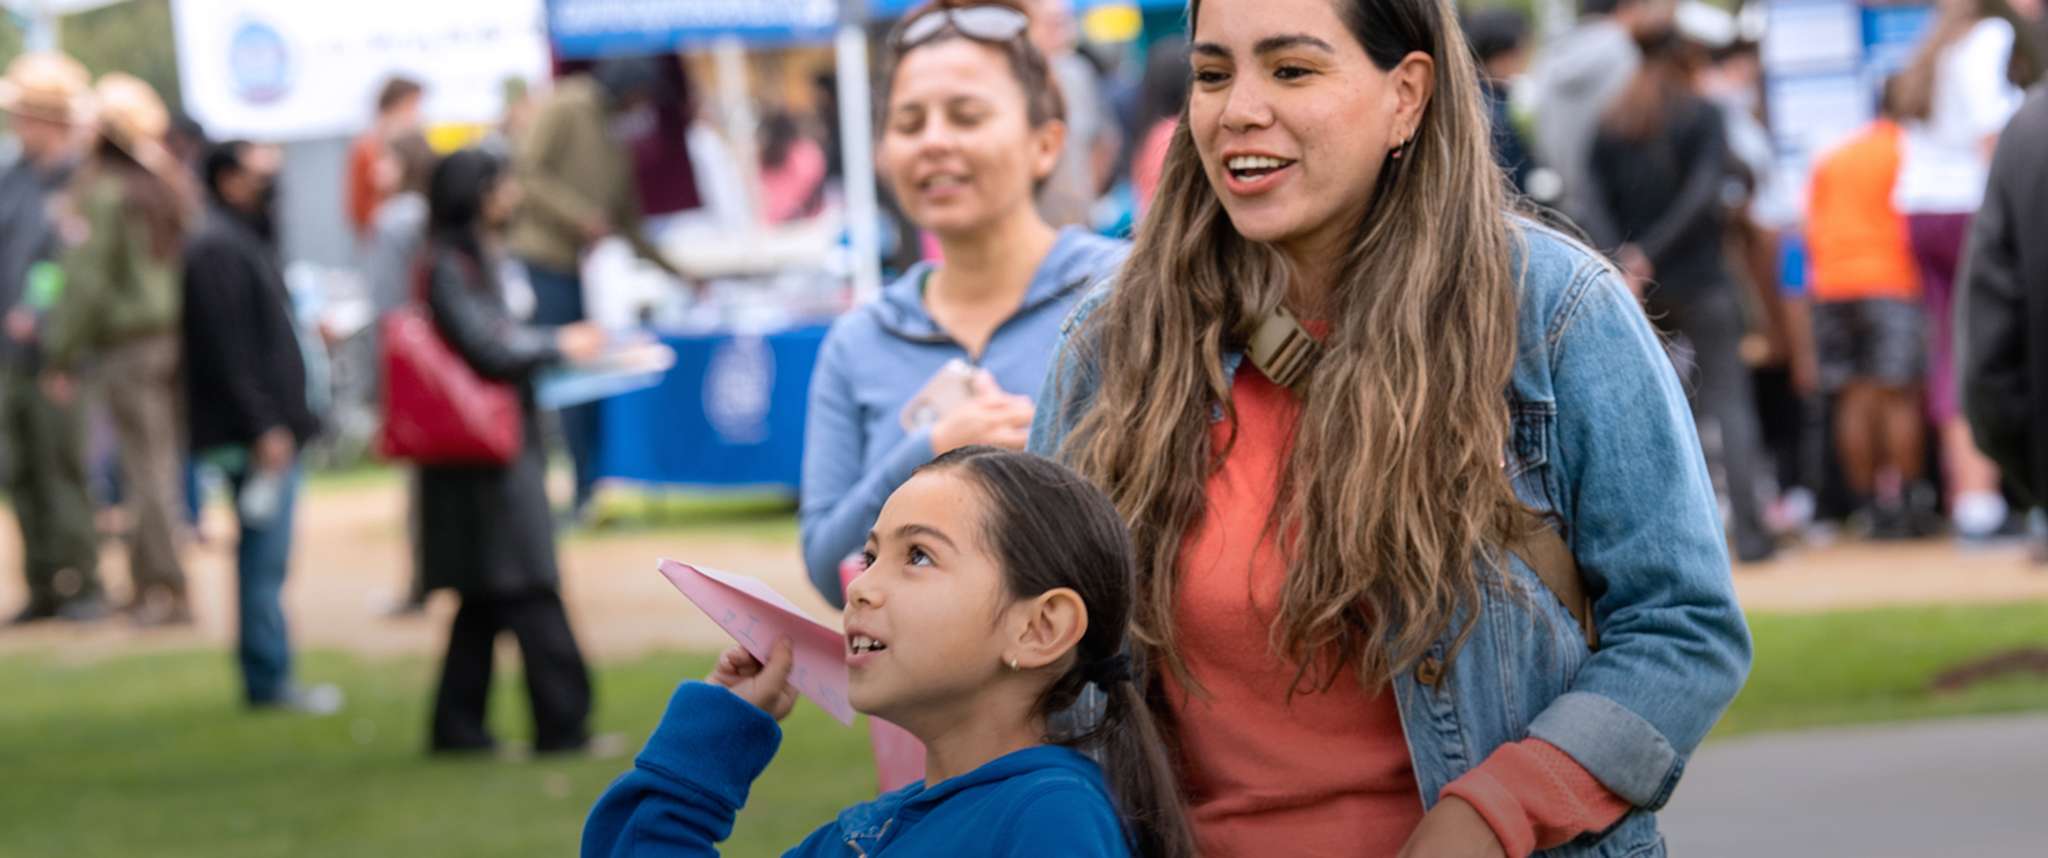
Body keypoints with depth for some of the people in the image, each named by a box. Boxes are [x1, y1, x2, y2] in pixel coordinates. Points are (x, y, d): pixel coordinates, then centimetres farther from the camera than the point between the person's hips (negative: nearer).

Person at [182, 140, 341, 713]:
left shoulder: (247, 238, 18)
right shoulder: (218, 248, -14)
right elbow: (227, 348, -20)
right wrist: (263, 427, -22)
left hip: (273, 426, 10)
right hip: (253, 432, -10)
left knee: (266, 558, 12)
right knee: (264, 556, -8)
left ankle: (268, 676, 16)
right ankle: (268, 681, -5)